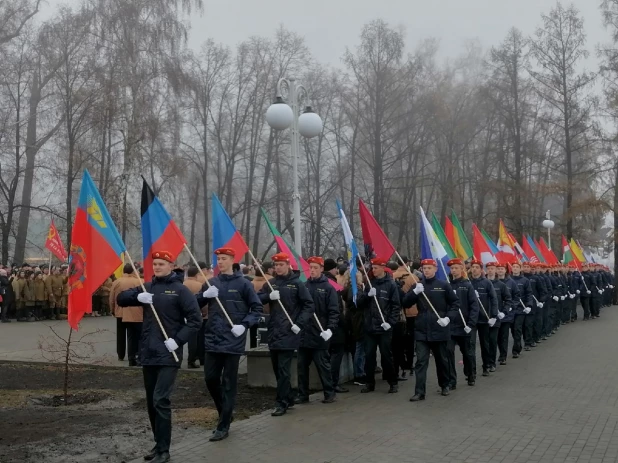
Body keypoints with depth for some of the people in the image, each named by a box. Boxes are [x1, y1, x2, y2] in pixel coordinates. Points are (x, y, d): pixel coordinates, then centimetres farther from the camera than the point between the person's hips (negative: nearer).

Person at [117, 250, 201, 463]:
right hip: (148, 353, 6)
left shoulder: (179, 289, -7)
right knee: (151, 402, 13)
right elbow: (121, 299, 8)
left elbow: (195, 319, -9)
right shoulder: (147, 287, 10)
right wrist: (137, 296, -12)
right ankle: (158, 443, 26)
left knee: (161, 401, -11)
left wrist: (178, 340, -18)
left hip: (168, 355, -6)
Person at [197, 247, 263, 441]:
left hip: (233, 341, -4)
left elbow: (257, 308, -2)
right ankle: (225, 412, 32)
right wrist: (204, 295, -11)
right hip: (212, 340, 4)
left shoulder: (243, 283, -5)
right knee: (210, 378, 8)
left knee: (229, 383, 2)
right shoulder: (211, 283, 8)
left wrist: (244, 325, -16)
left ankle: (223, 426, 10)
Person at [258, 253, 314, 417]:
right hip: (273, 332, 6)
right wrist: (269, 296, -15)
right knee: (277, 369, 13)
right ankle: (288, 398, 26)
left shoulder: (297, 284, -3)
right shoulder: (270, 283, 11)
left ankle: (282, 403, 1)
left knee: (283, 370, -6)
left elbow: (309, 305, -5)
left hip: (288, 333, -6)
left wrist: (300, 324, -13)